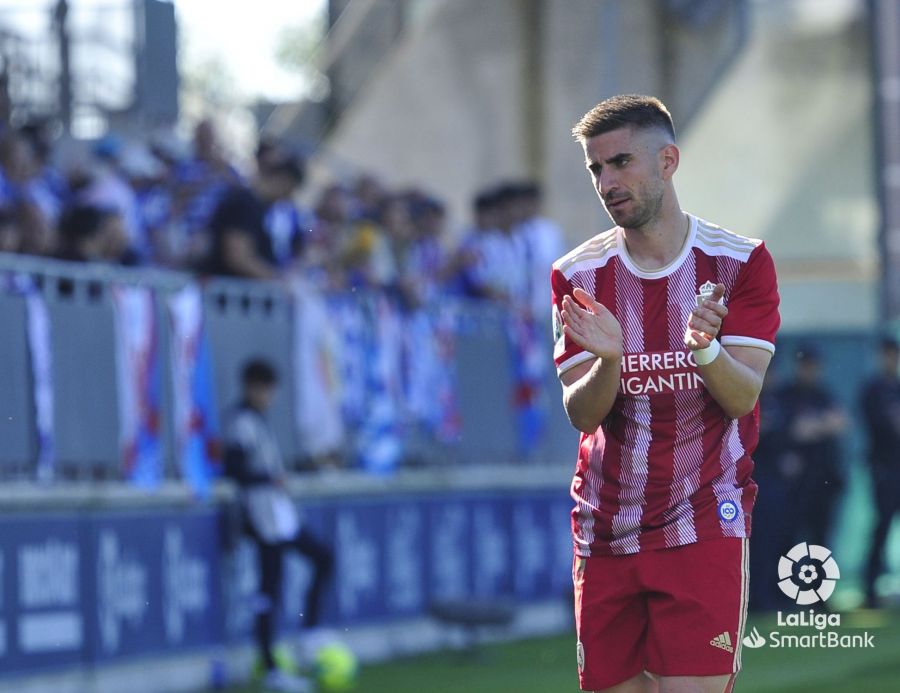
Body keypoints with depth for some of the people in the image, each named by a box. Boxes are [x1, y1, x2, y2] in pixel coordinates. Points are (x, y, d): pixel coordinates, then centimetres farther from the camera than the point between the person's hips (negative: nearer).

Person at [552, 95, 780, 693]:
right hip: (606, 528, 3)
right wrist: (607, 361, -24)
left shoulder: (740, 262, -2)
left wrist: (705, 348, -32)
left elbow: (743, 396, -10)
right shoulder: (578, 275, 5)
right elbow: (581, 414, -2)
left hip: (704, 526, -3)